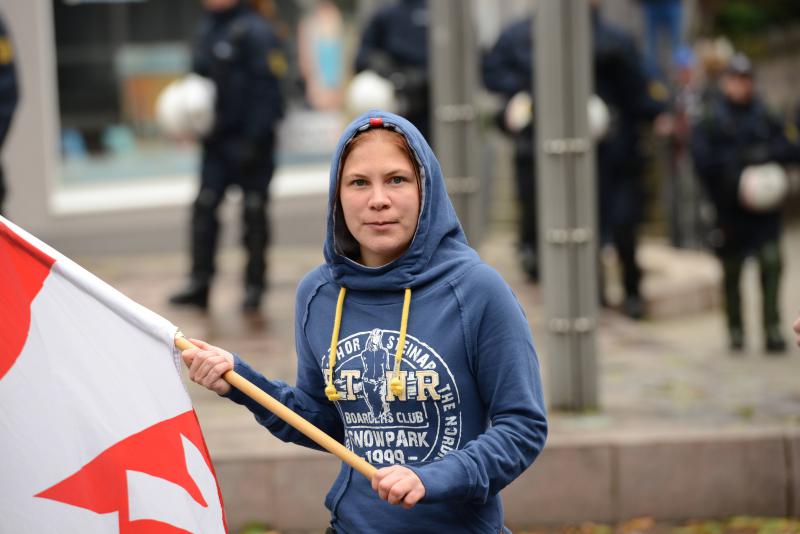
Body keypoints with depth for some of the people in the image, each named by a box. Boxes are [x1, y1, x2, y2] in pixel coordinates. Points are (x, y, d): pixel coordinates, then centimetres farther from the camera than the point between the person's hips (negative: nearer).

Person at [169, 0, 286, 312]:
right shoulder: (207, 31, 11)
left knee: (253, 213, 3)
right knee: (203, 209, 2)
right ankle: (199, 283, 7)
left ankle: (254, 286, 13)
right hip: (217, 140, 7)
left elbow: (266, 89, -17)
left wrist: (253, 141, -19)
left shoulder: (255, 31, -13)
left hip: (250, 142, -7)